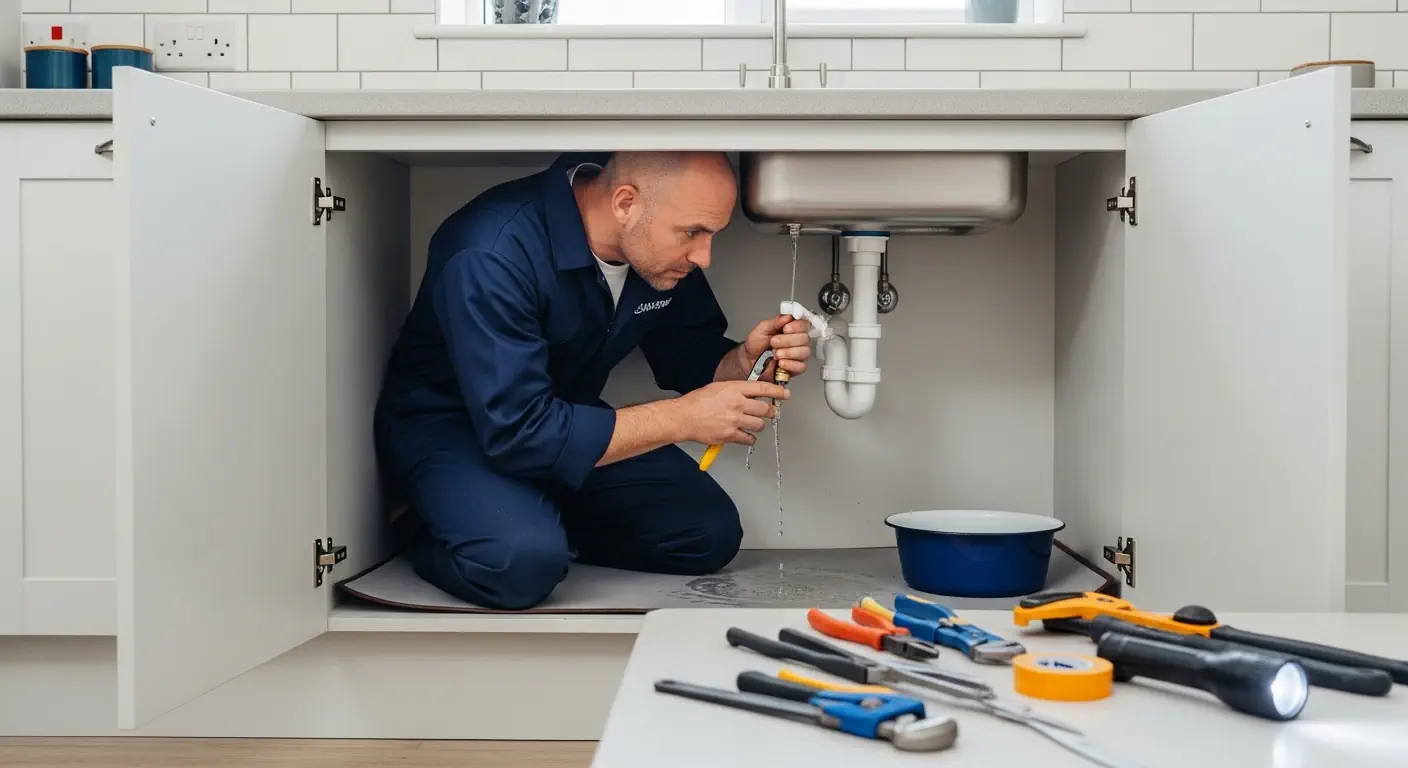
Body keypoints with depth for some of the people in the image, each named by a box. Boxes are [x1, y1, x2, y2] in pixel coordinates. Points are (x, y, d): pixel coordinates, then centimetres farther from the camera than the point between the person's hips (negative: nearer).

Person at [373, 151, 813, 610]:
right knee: (524, 560, -34)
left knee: (710, 534, -7)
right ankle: (435, 537, -2)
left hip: (565, 416, 7)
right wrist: (685, 418, -34)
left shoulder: (663, 247, -11)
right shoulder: (492, 255, -33)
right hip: (446, 422, -6)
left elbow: (687, 352, 5)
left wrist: (743, 361, -19)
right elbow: (516, 431, -36)